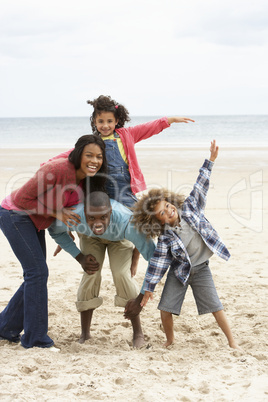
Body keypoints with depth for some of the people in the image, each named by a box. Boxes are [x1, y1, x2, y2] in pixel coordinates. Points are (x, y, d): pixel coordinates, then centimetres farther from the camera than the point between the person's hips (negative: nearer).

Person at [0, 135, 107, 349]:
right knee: (37, 272, -9)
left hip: (33, 221, 9)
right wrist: (56, 213, -23)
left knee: (36, 275, 12)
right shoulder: (58, 169, -30)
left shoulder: (86, 180, -4)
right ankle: (36, 338, 1)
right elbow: (23, 199, -25)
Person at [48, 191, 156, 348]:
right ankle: (85, 334, 2)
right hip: (91, 238, 2)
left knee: (122, 274, -19)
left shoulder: (126, 220, -48)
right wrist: (80, 257, -21)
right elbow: (55, 231, -15)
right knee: (91, 274, -14)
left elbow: (151, 253, -43)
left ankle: (138, 333, -5)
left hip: (120, 239, -1)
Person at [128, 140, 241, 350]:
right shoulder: (166, 238, -14)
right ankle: (170, 341, 21)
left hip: (200, 269, 0)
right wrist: (149, 288, -10)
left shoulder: (189, 208, -10)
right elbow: (158, 262, -11)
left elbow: (200, 187, -8)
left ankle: (232, 341, 8)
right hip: (179, 271, 0)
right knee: (165, 310, -3)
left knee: (216, 307, -2)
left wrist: (210, 160, -12)